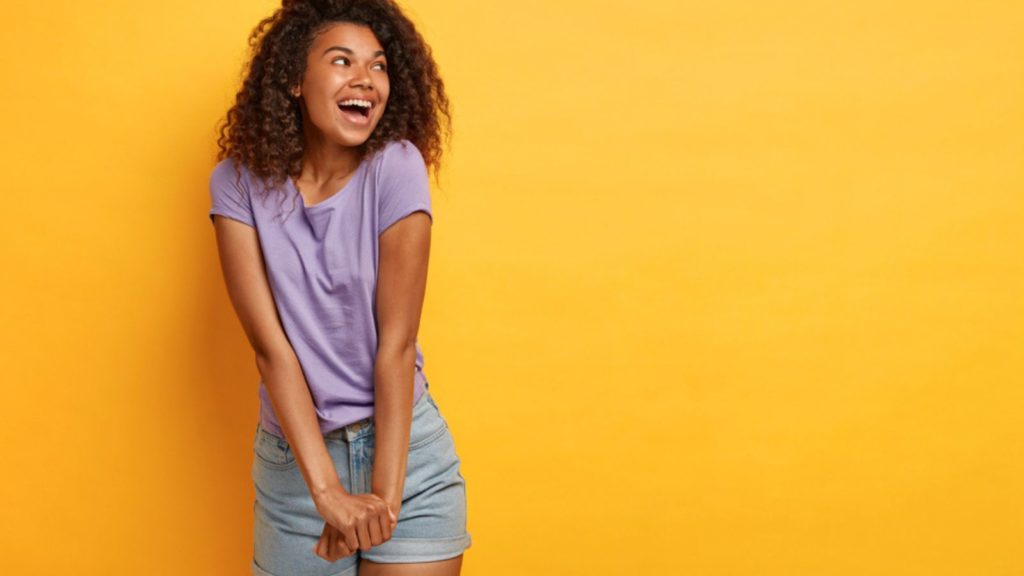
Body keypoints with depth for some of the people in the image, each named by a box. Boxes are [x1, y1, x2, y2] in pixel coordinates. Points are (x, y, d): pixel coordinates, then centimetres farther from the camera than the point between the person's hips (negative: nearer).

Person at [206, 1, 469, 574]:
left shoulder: (396, 168, -13)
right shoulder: (240, 182, -8)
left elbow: (396, 342, -14)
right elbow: (271, 346, -14)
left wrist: (384, 492, -16)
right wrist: (327, 489, -20)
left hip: (403, 446, -1)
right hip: (293, 458, 2)